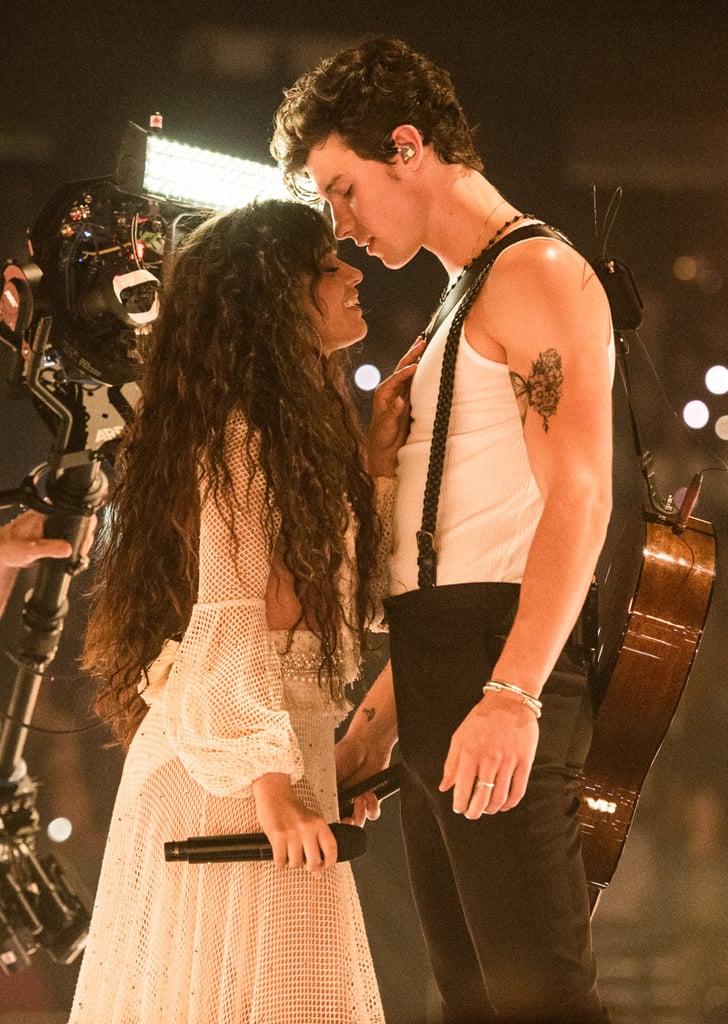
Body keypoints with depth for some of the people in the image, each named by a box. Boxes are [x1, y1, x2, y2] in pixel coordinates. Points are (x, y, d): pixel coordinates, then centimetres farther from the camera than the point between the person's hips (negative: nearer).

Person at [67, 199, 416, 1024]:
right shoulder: (246, 436, -12)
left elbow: (326, 577, 13)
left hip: (278, 765, 9)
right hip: (239, 779, -9)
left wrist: (376, 453, 13)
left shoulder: (289, 430, 18)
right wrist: (272, 788, -23)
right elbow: (228, 624, -18)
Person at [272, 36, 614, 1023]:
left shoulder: (538, 274, -6)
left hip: (505, 663, -10)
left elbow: (578, 497, -18)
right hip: (440, 681, 10)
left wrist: (512, 695, -27)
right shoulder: (464, 307, 25)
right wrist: (386, 705, 24)